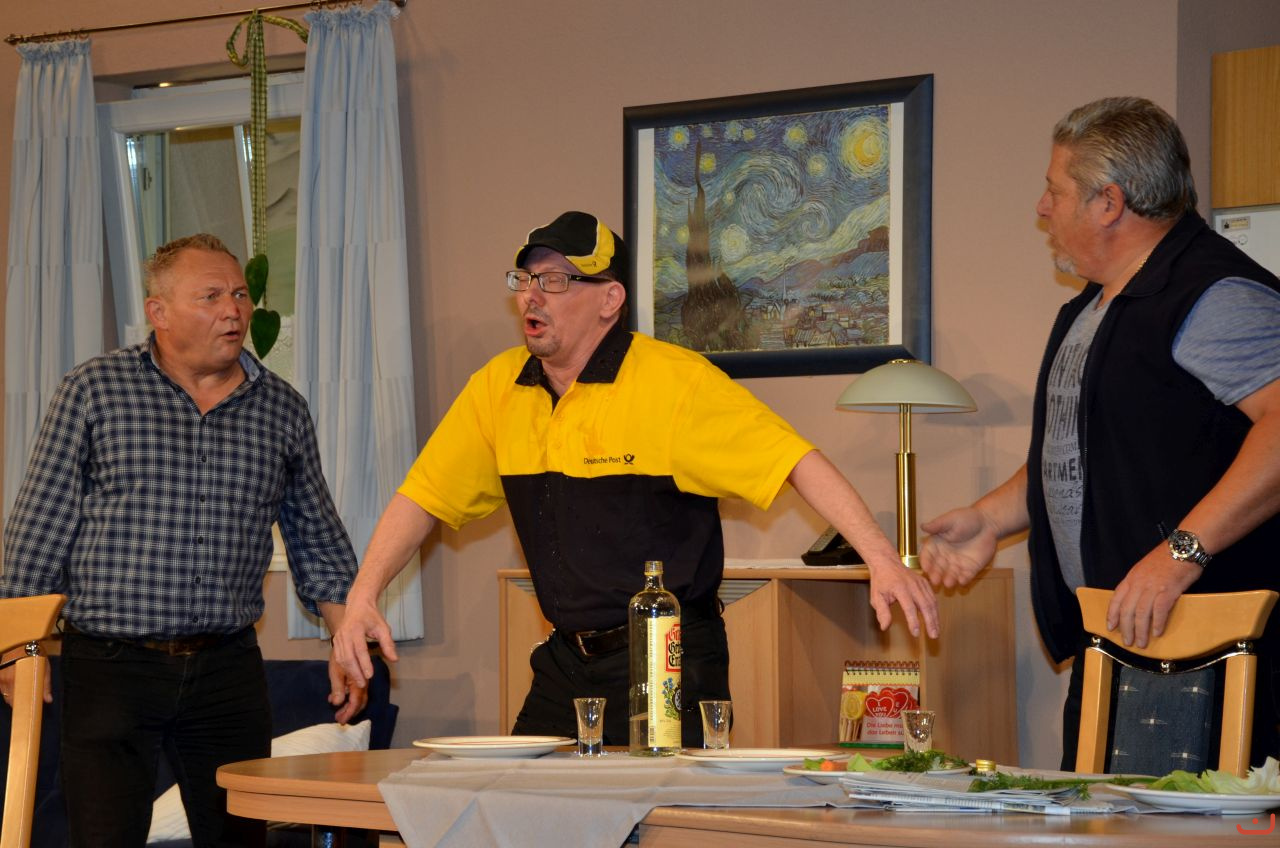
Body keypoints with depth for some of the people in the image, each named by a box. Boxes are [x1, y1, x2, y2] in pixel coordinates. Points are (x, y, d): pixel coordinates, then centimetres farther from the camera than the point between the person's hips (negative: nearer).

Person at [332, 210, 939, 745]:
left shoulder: (677, 383, -13)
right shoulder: (498, 388, 4)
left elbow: (797, 464, -17)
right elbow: (425, 496, 10)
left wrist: (883, 561, -27)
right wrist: (363, 598, -1)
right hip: (566, 661, 5)